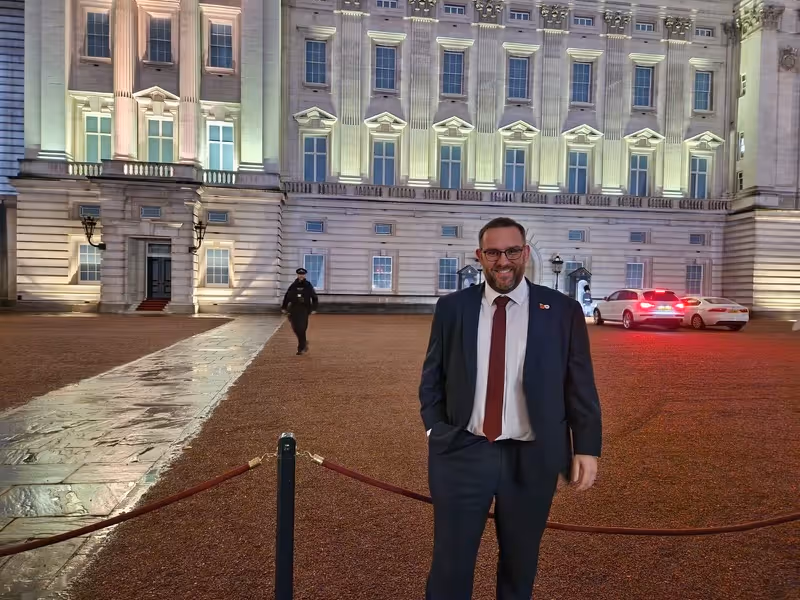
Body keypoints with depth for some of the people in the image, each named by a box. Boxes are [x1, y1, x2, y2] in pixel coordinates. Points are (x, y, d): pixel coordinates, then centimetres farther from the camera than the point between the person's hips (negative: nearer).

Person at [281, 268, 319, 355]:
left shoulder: (308, 285, 3)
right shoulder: (293, 285, 8)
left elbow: (314, 298, 6)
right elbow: (287, 297, 13)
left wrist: (314, 308, -2)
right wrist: (284, 307, 7)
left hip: (304, 309, -3)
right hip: (294, 309, 3)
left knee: (301, 329, -7)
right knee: (295, 328, 3)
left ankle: (301, 348, 1)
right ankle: (303, 342, 28)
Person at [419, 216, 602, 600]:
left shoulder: (563, 311, -3)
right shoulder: (452, 308, 0)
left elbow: (580, 387, 0)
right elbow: (431, 378, 7)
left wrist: (587, 448, -2)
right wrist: (436, 430, -1)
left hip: (531, 459, 0)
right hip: (462, 453, 0)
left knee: (520, 565, 20)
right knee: (450, 562, 10)